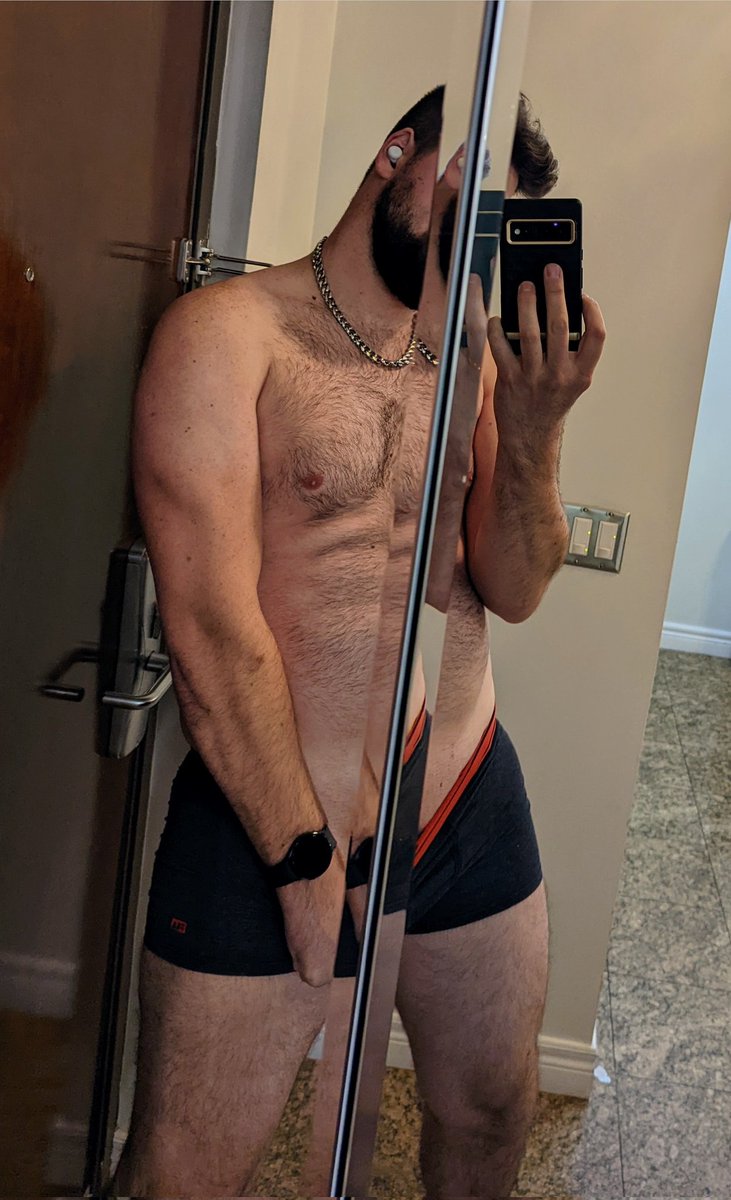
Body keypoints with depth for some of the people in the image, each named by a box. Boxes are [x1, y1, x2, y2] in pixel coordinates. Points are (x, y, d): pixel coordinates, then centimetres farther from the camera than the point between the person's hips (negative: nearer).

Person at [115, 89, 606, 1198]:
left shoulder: (477, 354, 7)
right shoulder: (231, 332, -10)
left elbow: (514, 591, 2)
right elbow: (211, 625, -17)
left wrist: (533, 430, -15)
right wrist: (306, 857, -14)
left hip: (475, 804, 6)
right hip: (270, 824, -5)